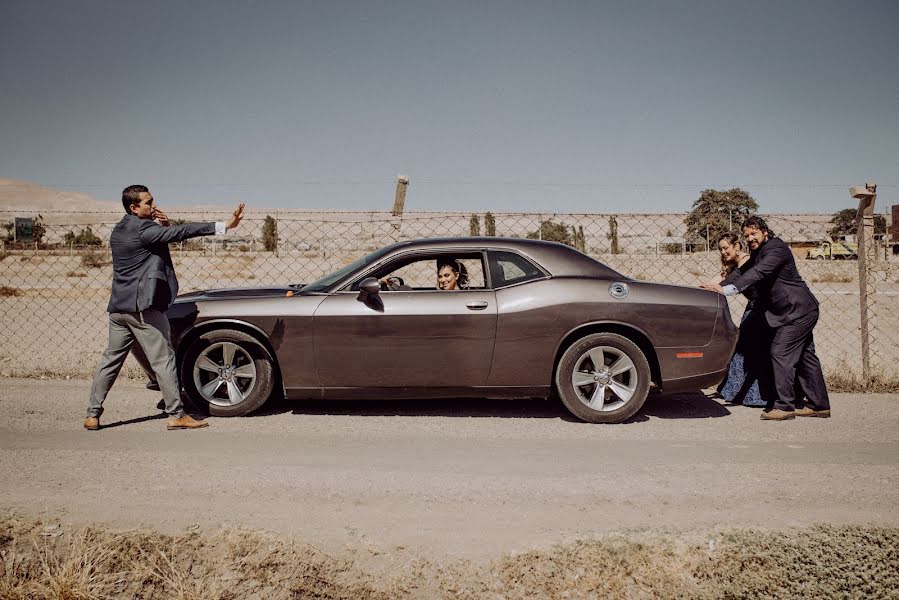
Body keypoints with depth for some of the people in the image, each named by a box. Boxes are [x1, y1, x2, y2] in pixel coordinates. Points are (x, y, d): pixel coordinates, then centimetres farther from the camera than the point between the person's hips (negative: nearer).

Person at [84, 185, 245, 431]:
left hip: (119, 307, 9)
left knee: (111, 359, 13)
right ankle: (177, 415, 0)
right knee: (163, 360, -3)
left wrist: (164, 225, 2)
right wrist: (223, 226, -26)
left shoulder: (119, 230, 16)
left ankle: (92, 415, 15)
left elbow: (160, 239, 23)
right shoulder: (142, 229, -13)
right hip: (143, 306, -9)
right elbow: (182, 232, -22)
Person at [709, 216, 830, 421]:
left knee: (781, 352, -13)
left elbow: (758, 273, -31)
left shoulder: (776, 247, -17)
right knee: (804, 356, 13)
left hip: (799, 310, -10)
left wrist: (726, 289, -39)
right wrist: (719, 286, -6)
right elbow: (743, 274, 10)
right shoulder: (757, 253, 15)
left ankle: (784, 405, -9)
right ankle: (819, 405, 21)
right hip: (800, 311, 10)